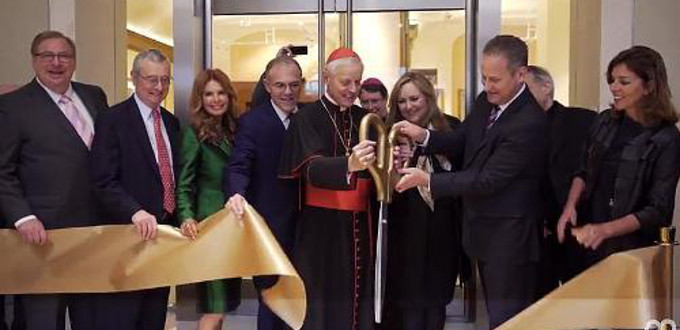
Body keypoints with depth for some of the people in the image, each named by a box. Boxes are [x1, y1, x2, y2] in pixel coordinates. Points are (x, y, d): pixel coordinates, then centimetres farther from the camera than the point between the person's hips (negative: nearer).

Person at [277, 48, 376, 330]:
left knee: (357, 297, 8)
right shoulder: (307, 118, -6)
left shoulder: (365, 119, 10)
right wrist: (349, 164, -40)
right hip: (321, 224, -4)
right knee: (322, 301, 0)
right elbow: (313, 168, -21)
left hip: (359, 224, 5)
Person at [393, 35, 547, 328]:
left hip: (508, 237, -8)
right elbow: (462, 142, 11)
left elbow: (487, 180, -25)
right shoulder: (486, 101, 1)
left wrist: (427, 180, -23)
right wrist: (424, 136, -9)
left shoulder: (528, 123, -25)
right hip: (484, 230, 8)